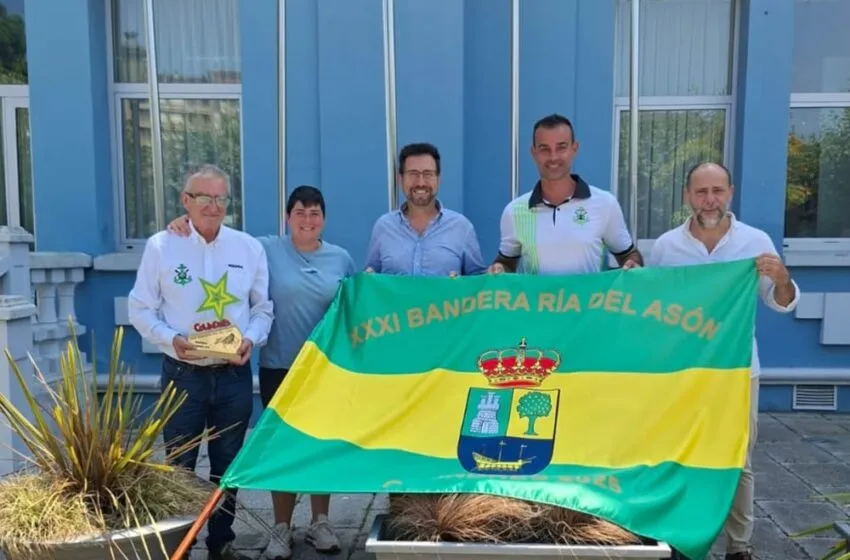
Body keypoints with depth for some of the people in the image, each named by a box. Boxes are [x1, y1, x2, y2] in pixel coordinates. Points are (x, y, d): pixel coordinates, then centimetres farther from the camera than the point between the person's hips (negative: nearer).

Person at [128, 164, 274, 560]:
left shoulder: (249, 247, 2)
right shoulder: (161, 246, -4)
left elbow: (263, 307, 7)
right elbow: (140, 308, -1)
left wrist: (251, 339, -12)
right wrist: (172, 339, -17)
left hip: (234, 374, 2)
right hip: (183, 374, -2)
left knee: (228, 465, 15)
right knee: (179, 467, 9)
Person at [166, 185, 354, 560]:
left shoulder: (341, 258, 4)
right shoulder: (266, 249, -2)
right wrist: (189, 224, -16)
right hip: (279, 368, -2)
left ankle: (320, 523, 28)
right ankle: (282, 529, 24)